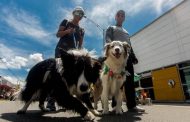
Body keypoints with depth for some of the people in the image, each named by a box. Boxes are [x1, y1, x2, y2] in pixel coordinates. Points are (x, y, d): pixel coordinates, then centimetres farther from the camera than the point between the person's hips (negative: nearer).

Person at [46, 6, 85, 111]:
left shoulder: (81, 30, 19)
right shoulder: (66, 22, 9)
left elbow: (80, 45, 15)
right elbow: (58, 34, 0)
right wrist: (67, 31, -17)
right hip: (61, 50, -4)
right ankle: (50, 101, -11)